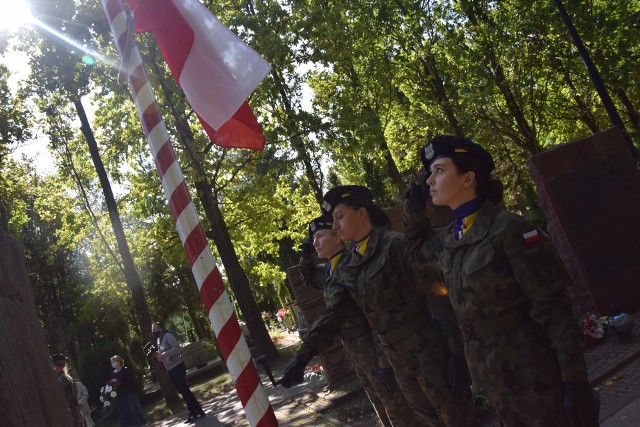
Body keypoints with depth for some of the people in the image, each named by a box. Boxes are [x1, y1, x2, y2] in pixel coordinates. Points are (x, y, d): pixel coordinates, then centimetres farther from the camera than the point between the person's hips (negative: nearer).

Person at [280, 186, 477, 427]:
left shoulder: (395, 245, -14)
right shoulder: (348, 268, 7)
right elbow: (333, 313, 6)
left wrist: (456, 352, -19)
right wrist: (302, 356, 0)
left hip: (428, 352, -6)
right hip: (396, 360, 7)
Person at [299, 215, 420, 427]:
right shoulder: (327, 271, 9)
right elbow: (309, 277, 31)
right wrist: (306, 256, 11)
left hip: (372, 346, -8)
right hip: (352, 349, 8)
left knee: (396, 404, 0)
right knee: (380, 405, 19)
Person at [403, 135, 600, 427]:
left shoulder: (508, 229, -17)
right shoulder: (447, 237, 4)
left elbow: (552, 305, -18)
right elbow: (416, 249, 25)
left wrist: (575, 378, -19)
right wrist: (414, 209, 7)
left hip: (529, 366, -7)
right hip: (488, 369, 7)